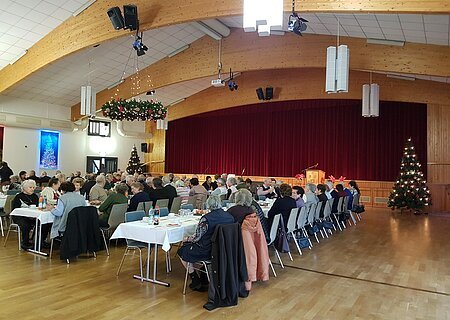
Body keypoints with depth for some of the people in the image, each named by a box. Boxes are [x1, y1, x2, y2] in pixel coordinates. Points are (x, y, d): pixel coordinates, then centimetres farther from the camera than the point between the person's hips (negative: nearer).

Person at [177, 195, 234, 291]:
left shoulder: (206, 219, -23)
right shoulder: (230, 217, -5)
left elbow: (197, 237, -14)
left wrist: (187, 239, 8)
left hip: (208, 251, -7)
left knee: (182, 251, 17)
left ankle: (196, 281, 18)